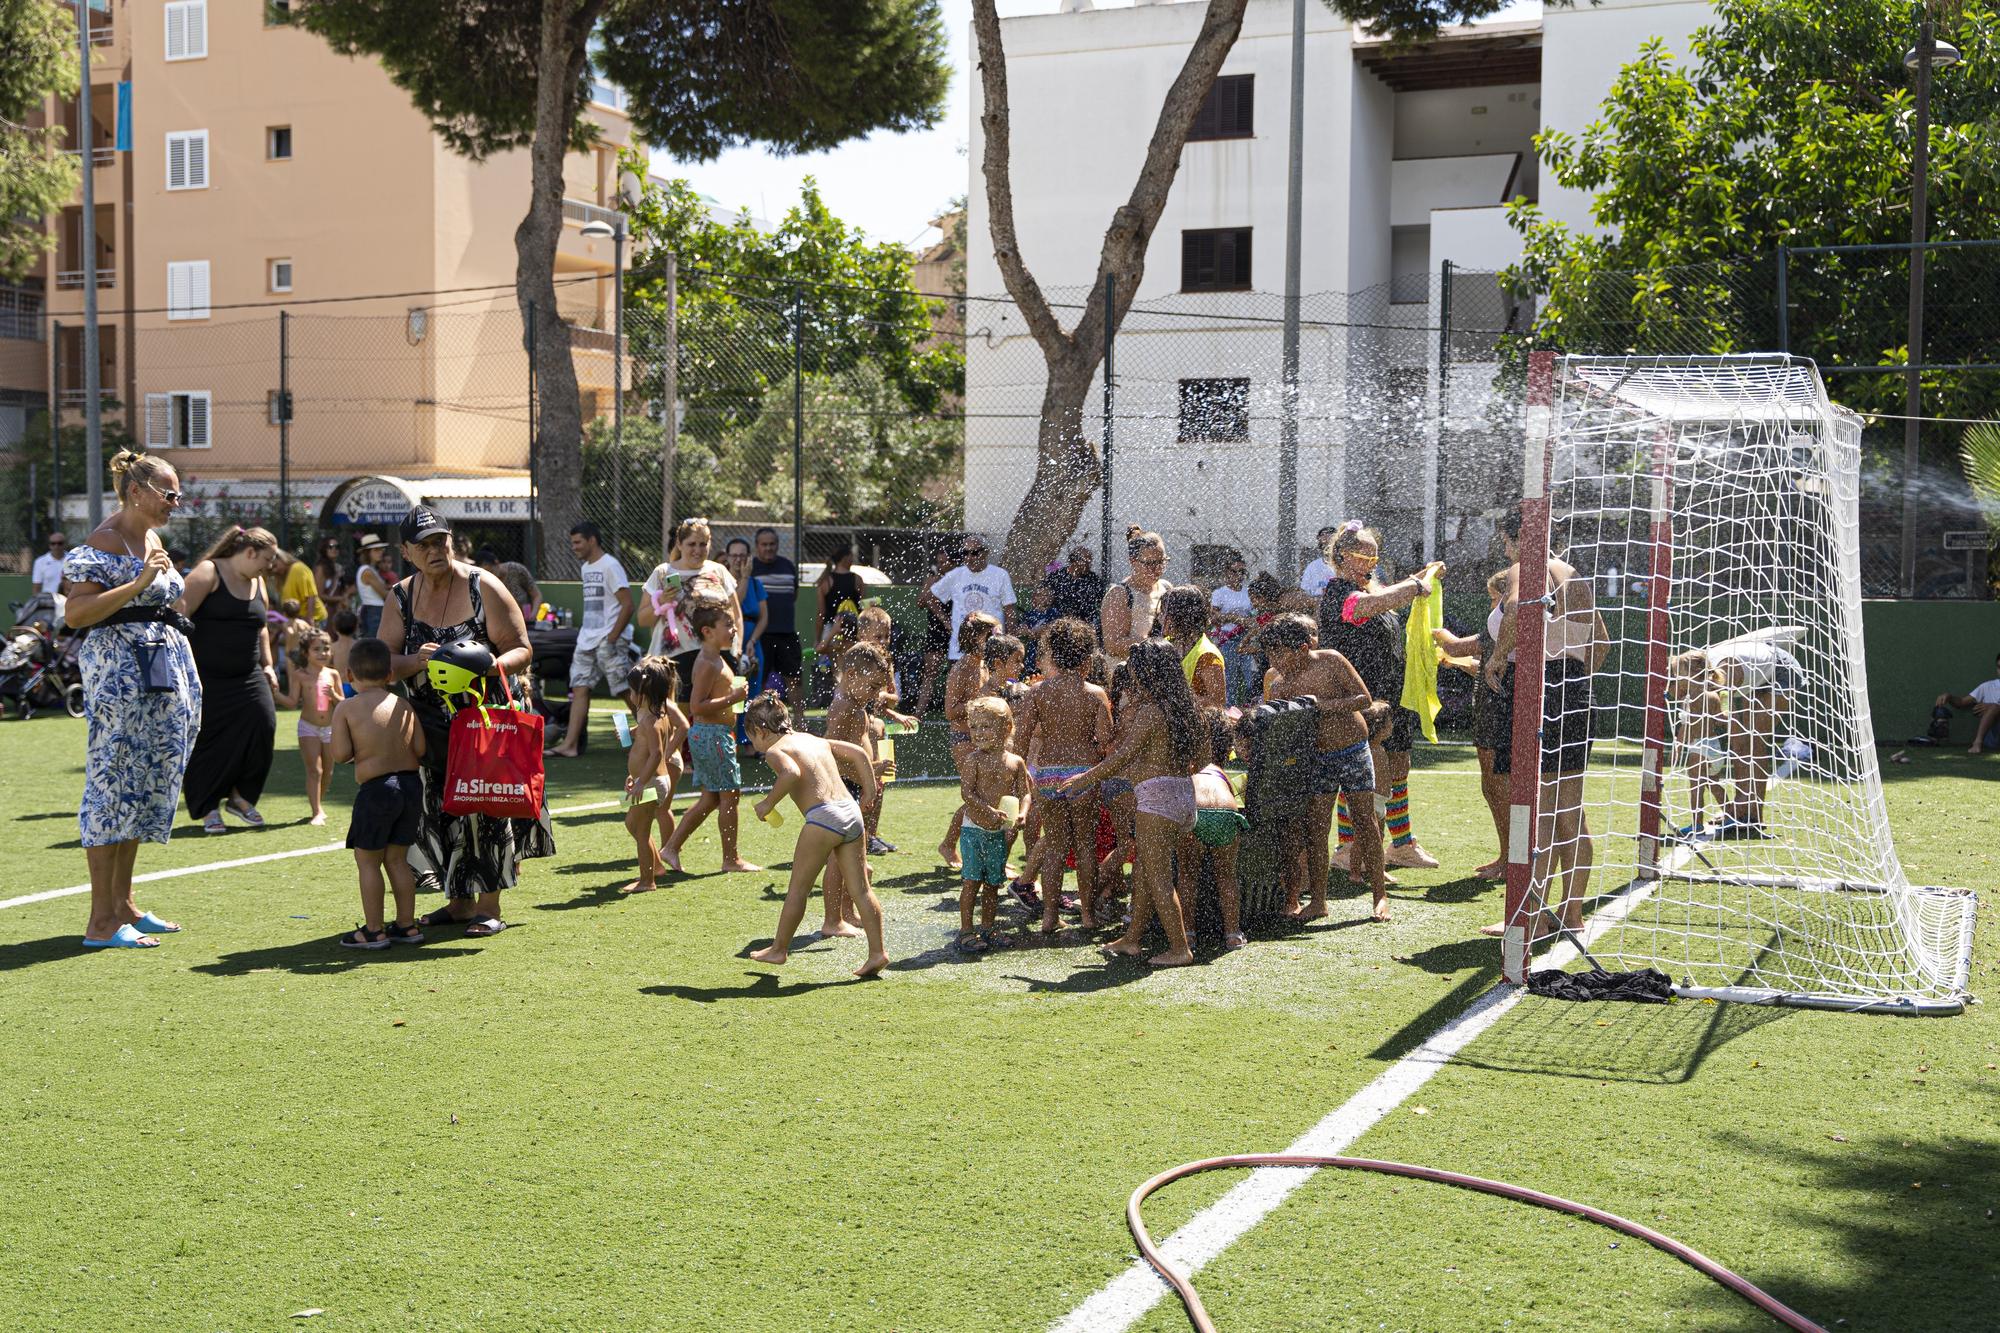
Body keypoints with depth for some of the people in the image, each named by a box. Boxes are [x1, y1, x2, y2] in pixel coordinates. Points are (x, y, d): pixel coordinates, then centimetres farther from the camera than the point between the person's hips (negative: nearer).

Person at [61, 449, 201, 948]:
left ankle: (123, 905, 20)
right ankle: (101, 922, -3)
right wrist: (139, 582, -24)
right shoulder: (104, 542, -10)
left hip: (162, 671, 9)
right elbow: (76, 612, -19)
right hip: (119, 670, -9)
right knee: (114, 782, -7)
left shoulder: (152, 539, 17)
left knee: (145, 785, 11)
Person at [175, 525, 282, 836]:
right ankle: (209, 809, 13)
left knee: (264, 725, -10)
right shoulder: (208, 573, -8)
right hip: (207, 679, -6)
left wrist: (267, 665, 22)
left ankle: (241, 797, 7)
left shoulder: (257, 583, 16)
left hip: (248, 678, 6)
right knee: (207, 742, -2)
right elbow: (178, 617, -16)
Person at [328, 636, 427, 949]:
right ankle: (407, 926, 20)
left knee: (367, 860, 8)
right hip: (411, 784, 5)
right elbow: (420, 748, 3)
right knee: (397, 858, 17)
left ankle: (374, 931, 9)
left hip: (376, 789, -5)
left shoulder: (346, 708, -6)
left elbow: (341, 754, -10)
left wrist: (330, 745, 13)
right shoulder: (404, 705, 6)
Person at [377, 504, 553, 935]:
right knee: (442, 811, 9)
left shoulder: (484, 588, -8)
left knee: (484, 809, -3)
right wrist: (416, 660, -21)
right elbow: (385, 664, 0)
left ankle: (490, 907, 7)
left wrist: (492, 665, -30)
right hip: (429, 727, 4)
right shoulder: (400, 598, 4)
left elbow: (521, 650, -9)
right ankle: (459, 902, 23)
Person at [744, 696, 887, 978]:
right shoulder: (814, 740, 22)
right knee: (861, 889, 10)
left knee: (797, 889, 8)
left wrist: (767, 804, -11)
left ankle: (779, 949, 20)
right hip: (851, 811, 7)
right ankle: (877, 952, 9)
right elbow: (858, 753, 23)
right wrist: (870, 792, 27)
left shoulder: (775, 750, -1)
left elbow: (791, 773, -23)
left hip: (823, 817, -7)